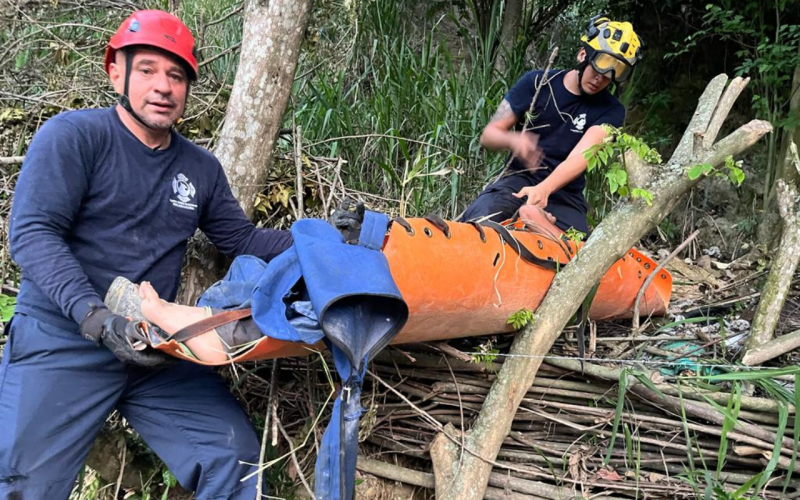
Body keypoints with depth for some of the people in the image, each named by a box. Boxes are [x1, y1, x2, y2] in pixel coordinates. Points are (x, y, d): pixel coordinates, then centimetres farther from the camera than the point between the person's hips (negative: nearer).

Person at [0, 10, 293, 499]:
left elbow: (242, 240, 18)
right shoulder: (72, 136, -7)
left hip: (155, 349, 5)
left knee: (238, 459, -2)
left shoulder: (201, 168, 12)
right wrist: (95, 317, -28)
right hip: (61, 342, -5)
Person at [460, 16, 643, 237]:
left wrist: (543, 189, -38)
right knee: (475, 223, -32)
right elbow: (489, 134, 0)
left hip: (565, 194, 1)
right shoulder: (537, 83, 0)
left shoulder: (610, 110, -3)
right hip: (519, 179, -1)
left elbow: (580, 157, -19)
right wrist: (513, 140, -24)